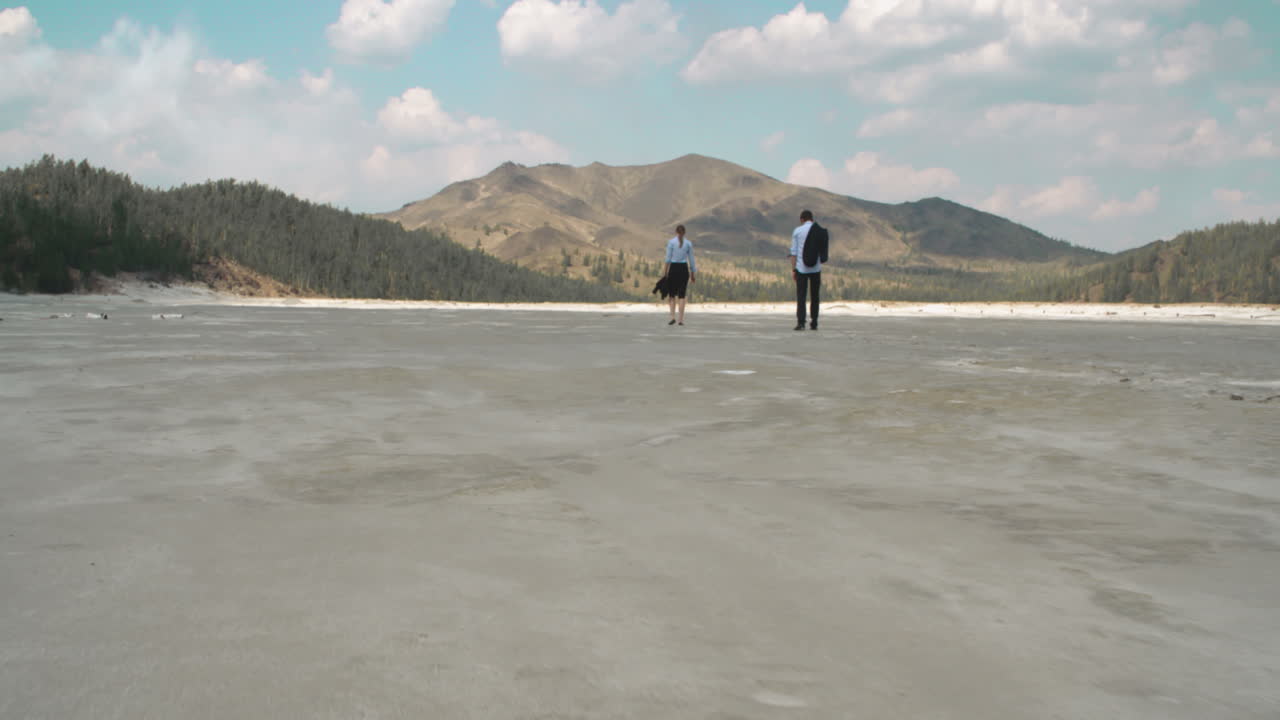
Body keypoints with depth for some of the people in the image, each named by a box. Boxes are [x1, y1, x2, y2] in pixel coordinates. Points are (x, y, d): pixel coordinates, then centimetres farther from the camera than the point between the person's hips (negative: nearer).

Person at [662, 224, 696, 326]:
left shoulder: (671, 242, -3)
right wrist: (693, 274, 13)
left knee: (672, 294, 11)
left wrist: (664, 272, -2)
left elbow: (668, 258, -7)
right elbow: (691, 260, 6)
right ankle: (681, 319, 0)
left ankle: (673, 316, -2)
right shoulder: (688, 243, 3)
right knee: (681, 295, 4)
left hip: (673, 268, -1)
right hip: (684, 269, 1)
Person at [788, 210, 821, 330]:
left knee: (800, 296, -2)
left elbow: (794, 252, -1)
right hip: (816, 268, 2)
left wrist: (793, 269, 1)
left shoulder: (797, 231, 2)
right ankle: (814, 323, 11)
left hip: (801, 268, -2)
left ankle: (800, 322, -14)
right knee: (814, 296, 10)